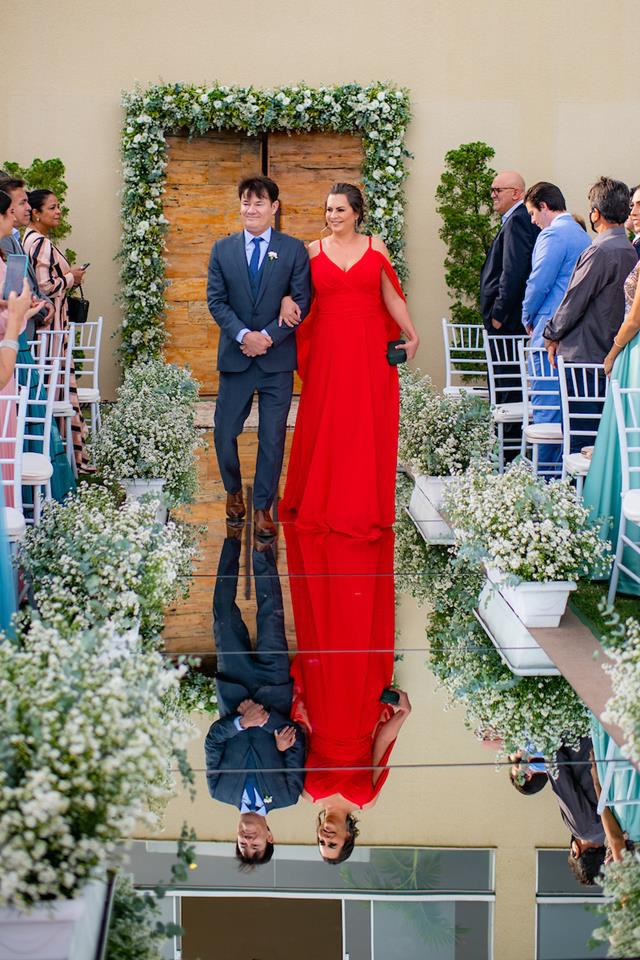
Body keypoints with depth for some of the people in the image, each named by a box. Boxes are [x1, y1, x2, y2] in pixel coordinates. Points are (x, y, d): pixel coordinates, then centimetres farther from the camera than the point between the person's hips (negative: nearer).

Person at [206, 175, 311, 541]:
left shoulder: (294, 250, 1)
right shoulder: (223, 249, 6)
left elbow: (302, 301, -4)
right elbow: (216, 300, 1)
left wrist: (268, 337, -14)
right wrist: (243, 335, -15)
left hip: (277, 358, -1)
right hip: (235, 356, 2)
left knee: (273, 436, 2)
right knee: (225, 431, 4)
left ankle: (263, 507, 13)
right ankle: (234, 490, 30)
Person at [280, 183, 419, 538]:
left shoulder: (375, 248, 5)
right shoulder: (314, 251, 6)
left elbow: (391, 297, 5)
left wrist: (412, 335, -1)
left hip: (370, 347, 0)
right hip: (328, 347, 0)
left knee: (368, 426, 2)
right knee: (326, 426, 3)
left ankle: (363, 506, 13)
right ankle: (322, 503, 16)